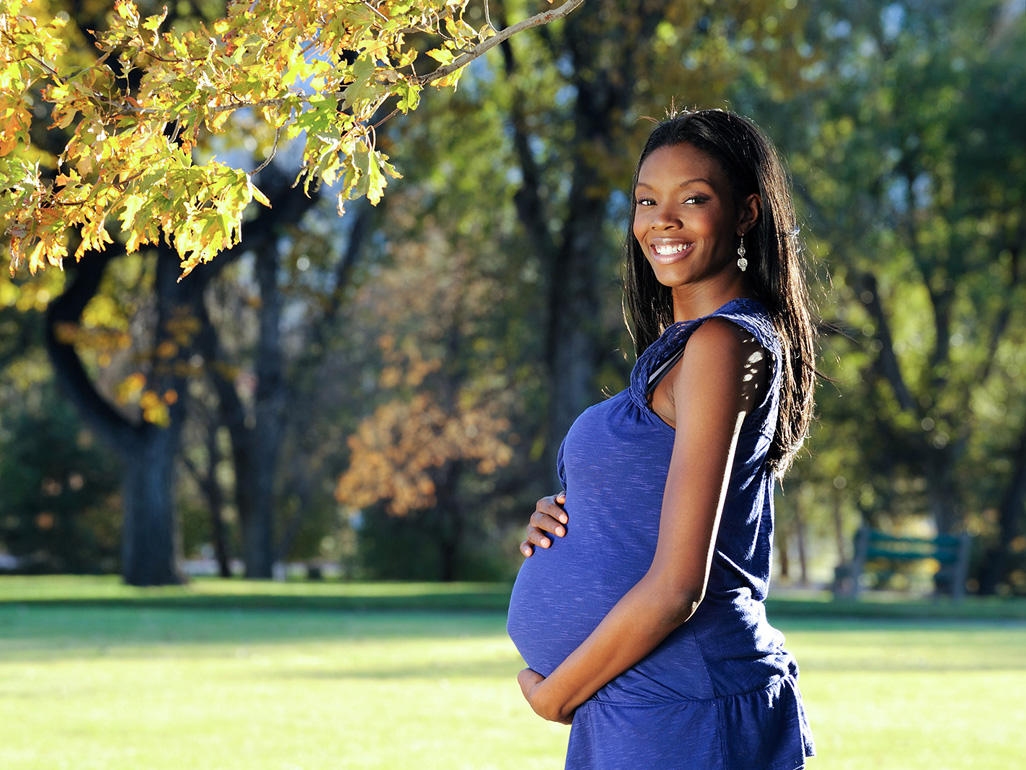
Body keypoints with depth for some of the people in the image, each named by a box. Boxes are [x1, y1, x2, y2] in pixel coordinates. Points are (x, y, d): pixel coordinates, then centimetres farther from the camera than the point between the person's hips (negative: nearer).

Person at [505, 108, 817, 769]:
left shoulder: (722, 344, -15)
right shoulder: (682, 343, 14)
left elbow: (676, 587, -20)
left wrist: (554, 694, -9)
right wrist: (560, 522, 2)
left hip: (680, 714, -9)